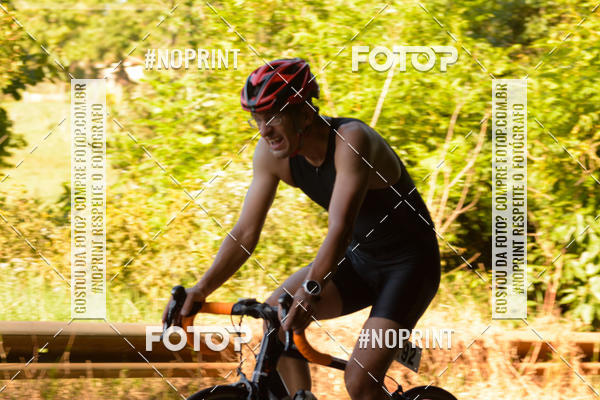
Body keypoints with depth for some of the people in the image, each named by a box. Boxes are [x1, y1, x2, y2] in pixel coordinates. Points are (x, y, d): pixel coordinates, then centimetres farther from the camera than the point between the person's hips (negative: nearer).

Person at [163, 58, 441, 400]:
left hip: (410, 262, -7)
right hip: (360, 258, 7)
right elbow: (246, 232, -8)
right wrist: (202, 289, -21)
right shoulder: (272, 153, -10)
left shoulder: (351, 141, -30)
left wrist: (311, 290, -54)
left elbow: (340, 228, -41)